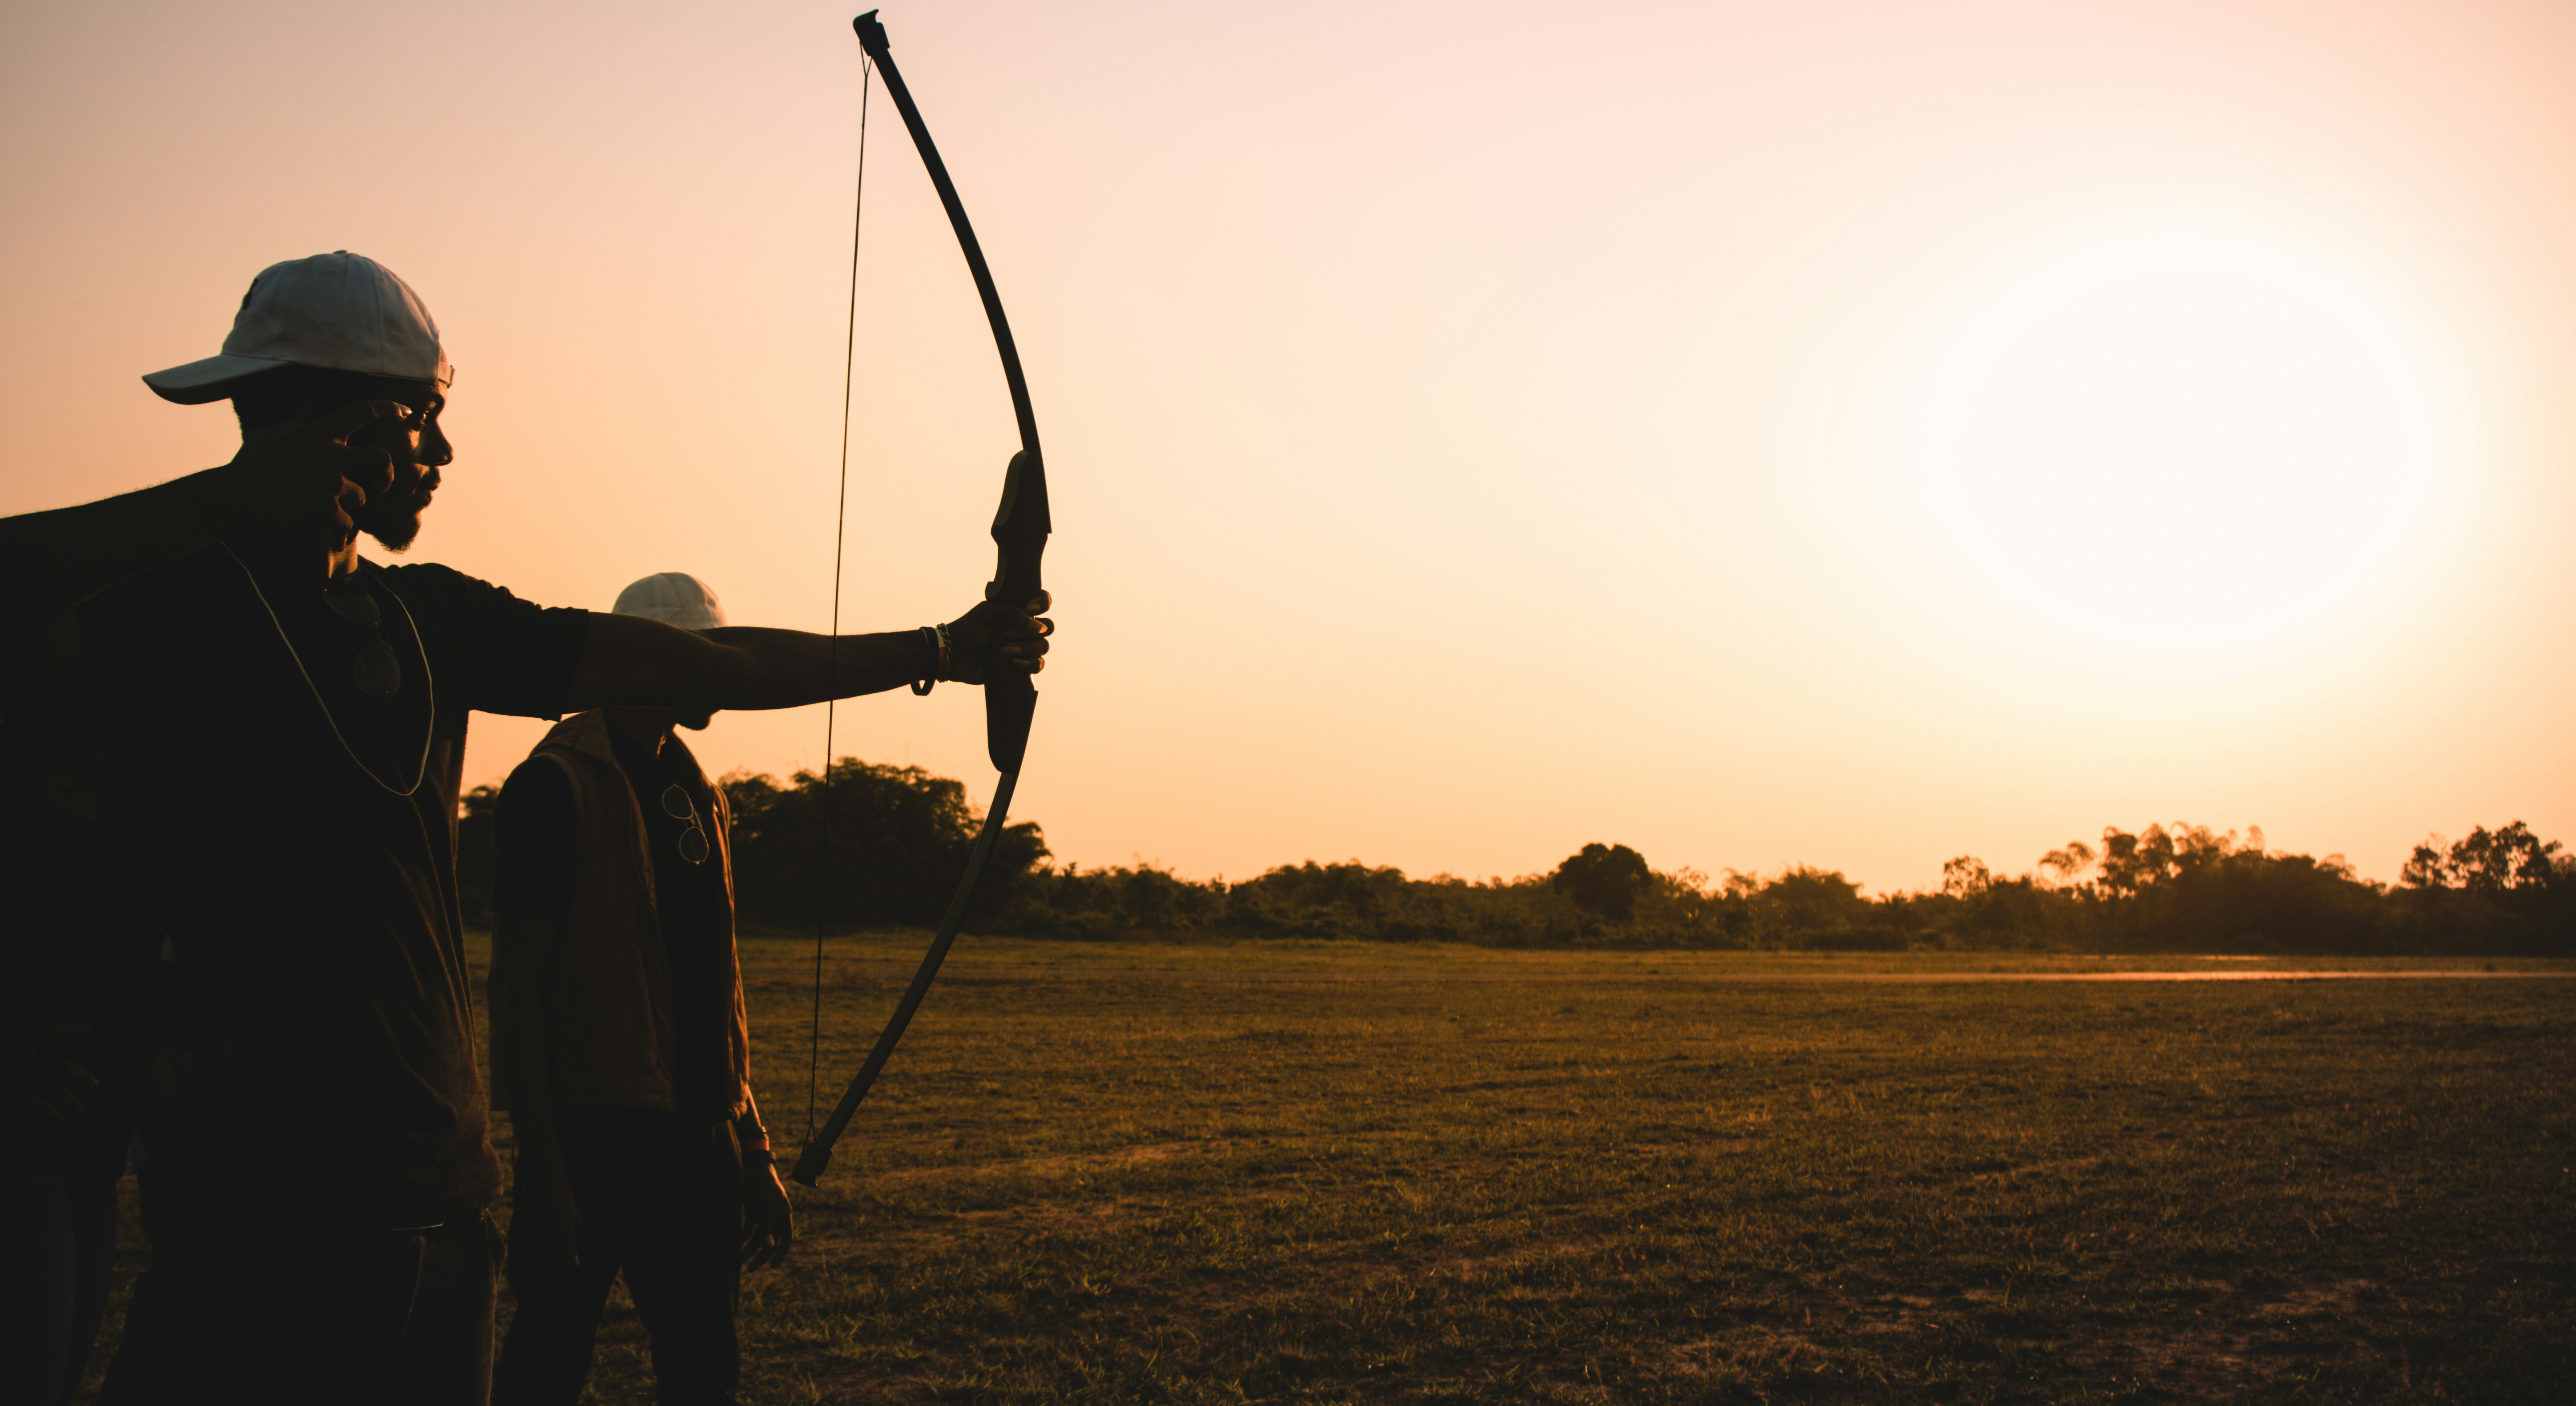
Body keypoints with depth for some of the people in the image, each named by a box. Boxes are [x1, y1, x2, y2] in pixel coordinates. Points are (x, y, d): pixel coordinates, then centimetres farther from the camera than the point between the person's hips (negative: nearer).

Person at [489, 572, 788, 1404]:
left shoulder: (697, 797, 16)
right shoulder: (557, 787, -8)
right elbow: (517, 983, -12)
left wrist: (752, 1149, 16)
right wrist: (541, 1170, -17)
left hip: (695, 1132, 7)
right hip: (593, 1129, -7)